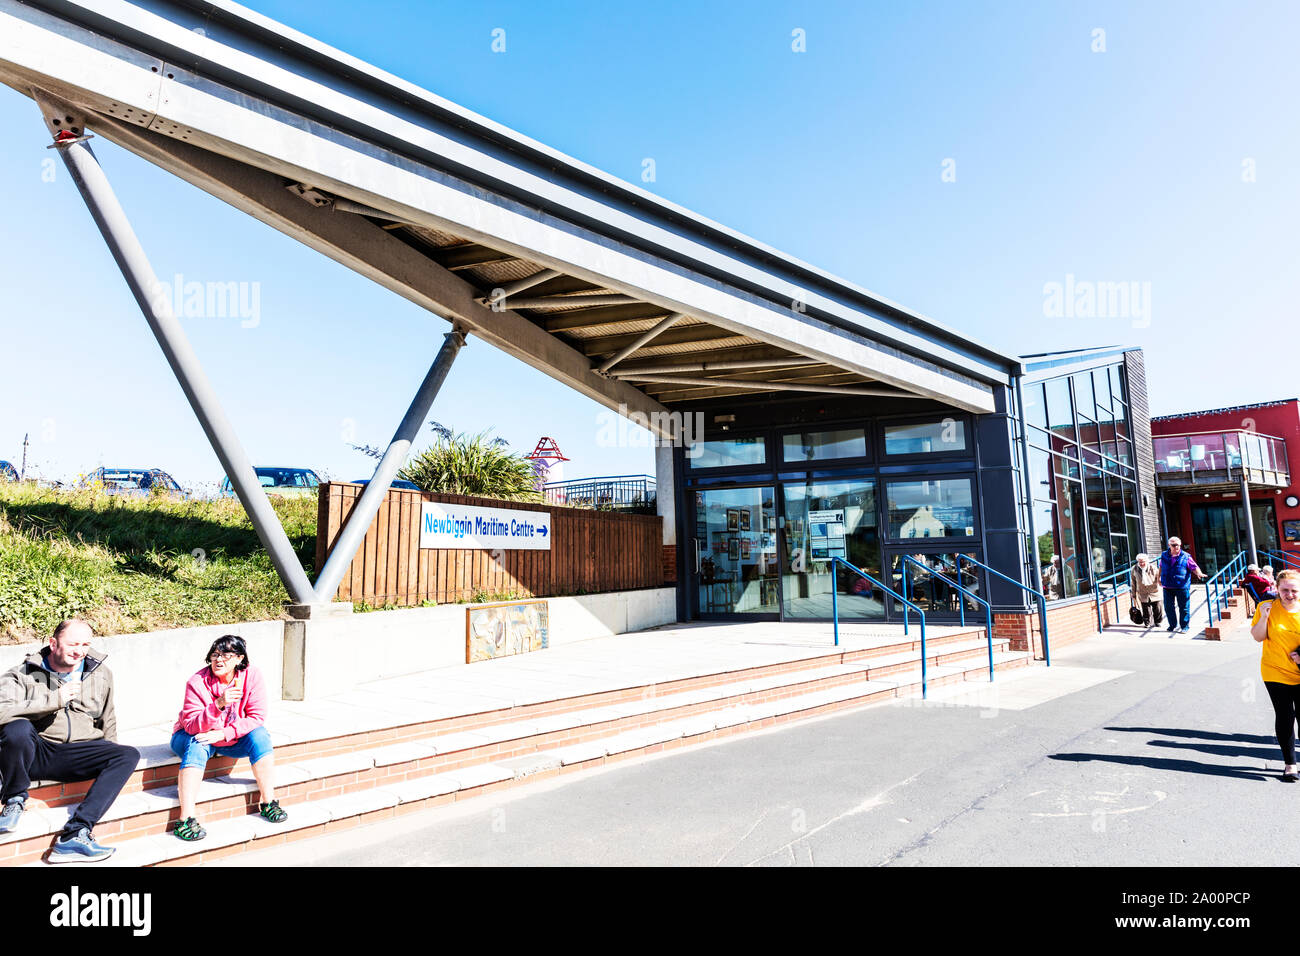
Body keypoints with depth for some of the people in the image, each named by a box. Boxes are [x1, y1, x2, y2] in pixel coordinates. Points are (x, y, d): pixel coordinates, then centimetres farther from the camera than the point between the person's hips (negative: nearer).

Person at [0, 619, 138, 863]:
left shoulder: (100, 674, 12)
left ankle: (75, 834, -31)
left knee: (129, 755, -22)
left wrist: (108, 757, 16)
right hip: (36, 752, -3)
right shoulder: (24, 674, -2)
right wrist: (55, 699, -21)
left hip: (78, 754, 4)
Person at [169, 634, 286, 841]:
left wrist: (223, 734, -27)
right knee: (197, 745, -33)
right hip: (192, 737, -2)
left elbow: (256, 718, -16)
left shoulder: (252, 676, -15)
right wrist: (218, 704, -41)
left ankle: (268, 803, -20)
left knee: (259, 734, -24)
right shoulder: (197, 682, -20)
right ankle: (186, 819, -37)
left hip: (233, 739, 2)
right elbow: (192, 725, -26)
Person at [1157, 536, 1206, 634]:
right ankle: (1174, 625, 22)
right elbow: (1160, 566, 23)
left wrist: (1199, 574, -26)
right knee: (1168, 607, 7)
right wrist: (1159, 577, 22)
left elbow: (1194, 567, -7)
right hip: (1168, 587, 3)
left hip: (1182, 587, -3)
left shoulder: (1185, 557, -4)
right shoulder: (1164, 556, 7)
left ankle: (1185, 626, 17)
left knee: (1183, 607, 3)